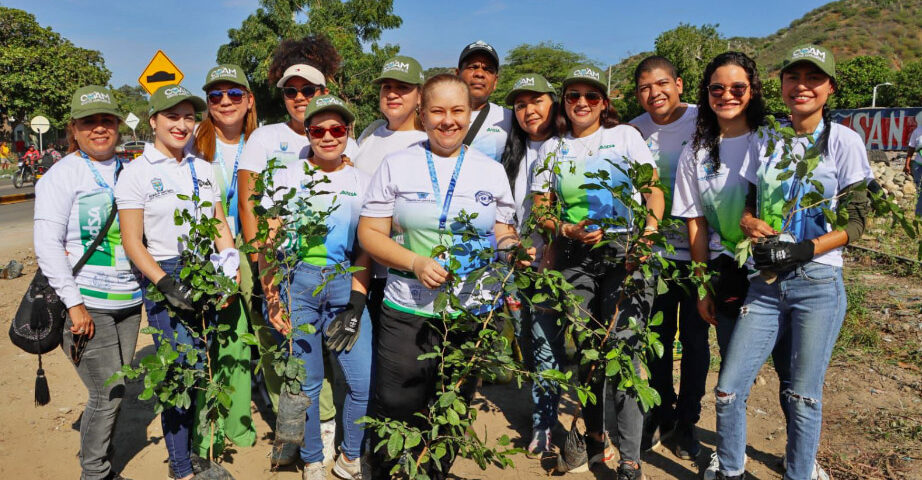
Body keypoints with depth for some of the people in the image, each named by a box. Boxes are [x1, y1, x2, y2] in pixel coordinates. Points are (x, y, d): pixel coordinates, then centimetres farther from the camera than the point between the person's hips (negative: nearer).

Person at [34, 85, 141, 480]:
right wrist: (74, 303, -16)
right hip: (88, 303, -5)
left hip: (128, 300, 6)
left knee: (114, 390, 12)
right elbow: (47, 244, -11)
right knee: (108, 392, -4)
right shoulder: (62, 175, -6)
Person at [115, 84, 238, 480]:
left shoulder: (203, 168, 11)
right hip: (165, 276, -4)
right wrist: (166, 284, -18)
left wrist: (232, 273, -1)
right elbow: (133, 243, -6)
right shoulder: (137, 172, -3)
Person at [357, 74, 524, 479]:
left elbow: (504, 236, 11)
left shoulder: (492, 171, 7)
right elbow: (369, 233, -1)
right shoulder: (396, 166, 2)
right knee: (396, 414, 3)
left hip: (474, 316, 2)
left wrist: (514, 250, -12)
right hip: (408, 314, -2)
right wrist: (415, 263, -16)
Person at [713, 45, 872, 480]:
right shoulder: (766, 142, 10)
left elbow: (855, 221, -4)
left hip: (818, 283, -3)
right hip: (766, 284, 4)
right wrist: (751, 224, -9)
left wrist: (803, 249, -18)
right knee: (728, 389, 1)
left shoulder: (843, 141, 0)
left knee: (803, 396, 3)